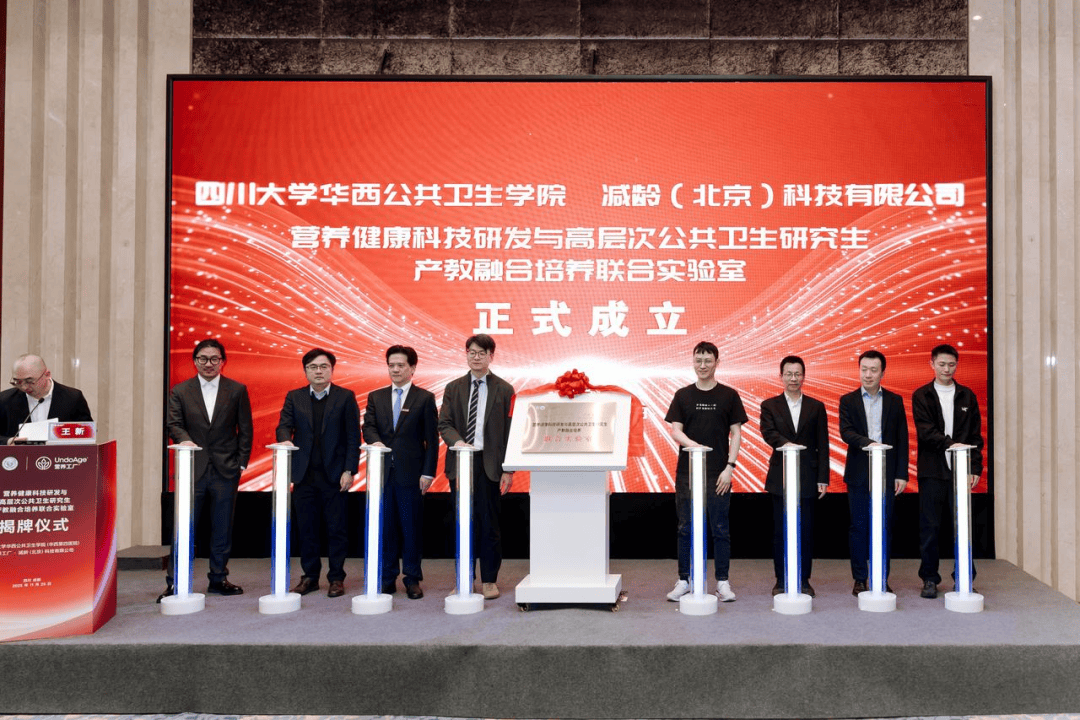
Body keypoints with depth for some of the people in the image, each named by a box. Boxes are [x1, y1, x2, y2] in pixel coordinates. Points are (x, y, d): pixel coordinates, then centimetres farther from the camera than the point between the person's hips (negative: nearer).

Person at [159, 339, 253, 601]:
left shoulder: (237, 390, 5)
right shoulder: (180, 391, 6)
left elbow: (245, 429, 5)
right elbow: (173, 423, -1)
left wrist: (241, 462, -1)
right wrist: (184, 439, -22)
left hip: (226, 470, 1)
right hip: (193, 469, 0)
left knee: (222, 528, 8)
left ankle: (218, 579, 19)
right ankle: (174, 582, 6)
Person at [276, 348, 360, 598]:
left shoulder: (345, 397, 2)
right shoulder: (294, 397, 10)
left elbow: (353, 437, -1)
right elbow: (284, 425, 1)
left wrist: (349, 470, -8)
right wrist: (285, 439, -23)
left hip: (334, 474, -2)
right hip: (304, 475, 3)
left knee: (337, 529, 2)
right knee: (306, 529, 8)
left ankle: (336, 578, 12)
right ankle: (310, 576, 19)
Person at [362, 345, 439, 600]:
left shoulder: (425, 398, 3)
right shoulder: (375, 397, 12)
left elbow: (432, 438, 1)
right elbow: (368, 426, 3)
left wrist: (428, 472, -6)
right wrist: (375, 441, -21)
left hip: (411, 473, -3)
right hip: (383, 471, 3)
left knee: (412, 526, 2)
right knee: (385, 526, 6)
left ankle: (412, 578, 10)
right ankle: (387, 577, 15)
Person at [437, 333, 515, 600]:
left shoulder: (504, 390, 3)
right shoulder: (453, 388, 11)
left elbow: (510, 432, 1)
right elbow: (444, 423, 5)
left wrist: (508, 470, -5)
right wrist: (456, 440, -17)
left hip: (489, 465, -2)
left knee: (489, 523, 0)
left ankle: (489, 580, 11)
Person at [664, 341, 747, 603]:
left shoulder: (729, 395, 2)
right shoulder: (683, 395, 6)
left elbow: (736, 434, 1)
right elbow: (675, 430, 1)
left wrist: (729, 467, -8)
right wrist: (691, 443, -20)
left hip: (718, 474, -1)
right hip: (687, 471, 1)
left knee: (720, 529, 3)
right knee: (685, 529, 6)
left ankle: (722, 581, 11)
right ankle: (684, 580, 14)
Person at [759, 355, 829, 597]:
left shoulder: (816, 407, 8)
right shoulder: (770, 406, 6)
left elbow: (822, 445, 5)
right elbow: (768, 432, -11)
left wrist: (823, 478, -1)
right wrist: (785, 443, -31)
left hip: (807, 477, 1)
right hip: (780, 477, 0)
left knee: (806, 530, 3)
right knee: (780, 530, 3)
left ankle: (804, 580, 13)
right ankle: (781, 580, 11)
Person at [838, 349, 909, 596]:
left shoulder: (895, 401, 8)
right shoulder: (848, 401, 5)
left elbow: (902, 439, 6)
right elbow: (846, 431, -9)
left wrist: (901, 474, 0)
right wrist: (868, 443, -28)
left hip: (886, 473, 1)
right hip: (858, 474, -1)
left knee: (884, 527, 4)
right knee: (858, 527, 3)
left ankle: (882, 578, 13)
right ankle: (860, 579, 11)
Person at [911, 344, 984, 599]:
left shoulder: (967, 396, 10)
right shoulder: (921, 396, 4)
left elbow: (975, 436, 9)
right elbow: (925, 432, -8)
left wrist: (975, 468, 1)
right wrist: (950, 444, -22)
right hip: (932, 471, -2)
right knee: (929, 527, 2)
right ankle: (929, 579, 11)